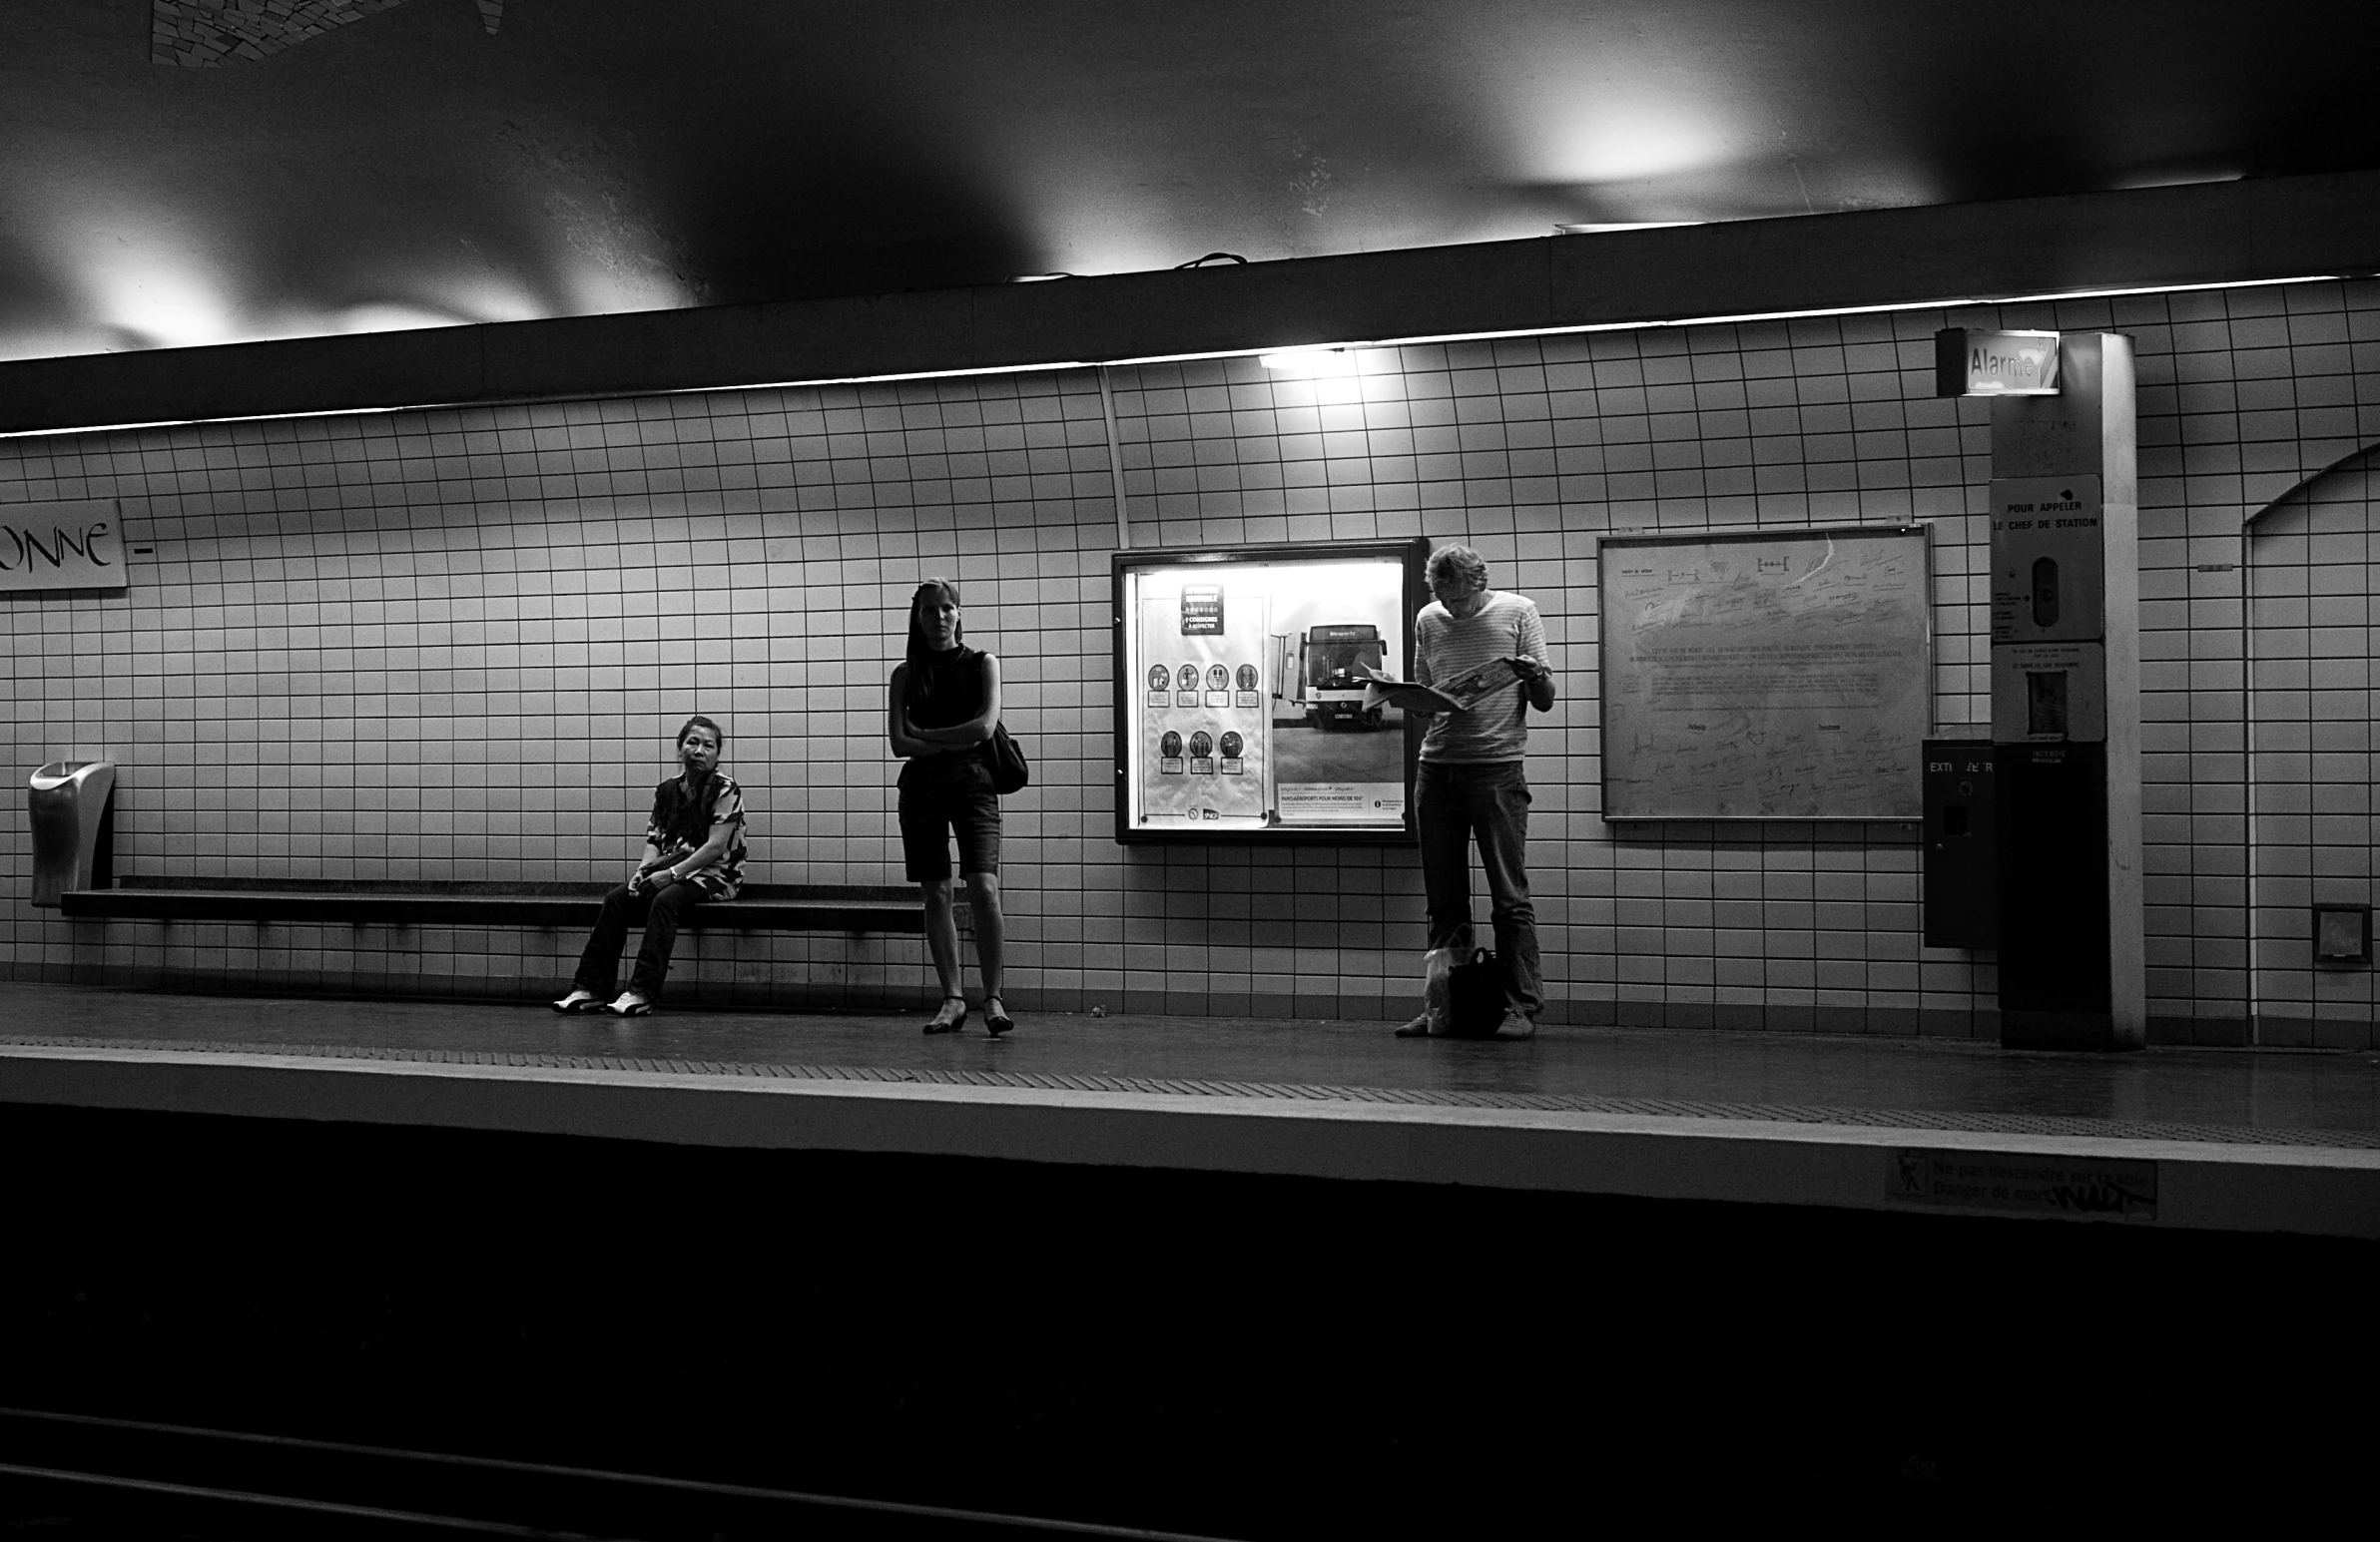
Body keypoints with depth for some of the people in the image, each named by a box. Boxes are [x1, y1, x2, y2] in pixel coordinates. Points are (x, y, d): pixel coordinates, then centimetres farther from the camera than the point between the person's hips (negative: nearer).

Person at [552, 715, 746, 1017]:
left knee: (665, 900, -34)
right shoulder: (667, 791, 12)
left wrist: (672, 873, -20)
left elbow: (716, 846, -15)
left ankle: (642, 994, -38)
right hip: (672, 871, 6)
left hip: (714, 874, -6)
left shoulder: (725, 789, -8)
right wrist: (643, 868, -11)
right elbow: (654, 840, 11)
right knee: (616, 899, -16)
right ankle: (589, 988, -18)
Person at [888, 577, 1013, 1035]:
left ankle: (992, 997, -10)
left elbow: (984, 727, -6)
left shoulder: (982, 664, 8)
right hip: (922, 786, 2)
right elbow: (899, 742, 1)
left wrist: (926, 734, -3)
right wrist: (955, 742, -8)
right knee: (936, 893, 1)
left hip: (973, 781, -2)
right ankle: (952, 999, 7)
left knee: (983, 887, -16)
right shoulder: (906, 673, 11)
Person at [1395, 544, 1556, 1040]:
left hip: (1497, 769, -3)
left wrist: (1534, 676, -19)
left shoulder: (1518, 611, 2)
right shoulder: (1428, 620, 11)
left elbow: (1545, 702, 3)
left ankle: (1522, 1007, -2)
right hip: (1436, 769, 4)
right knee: (1444, 900, 6)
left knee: (1510, 897, -5)